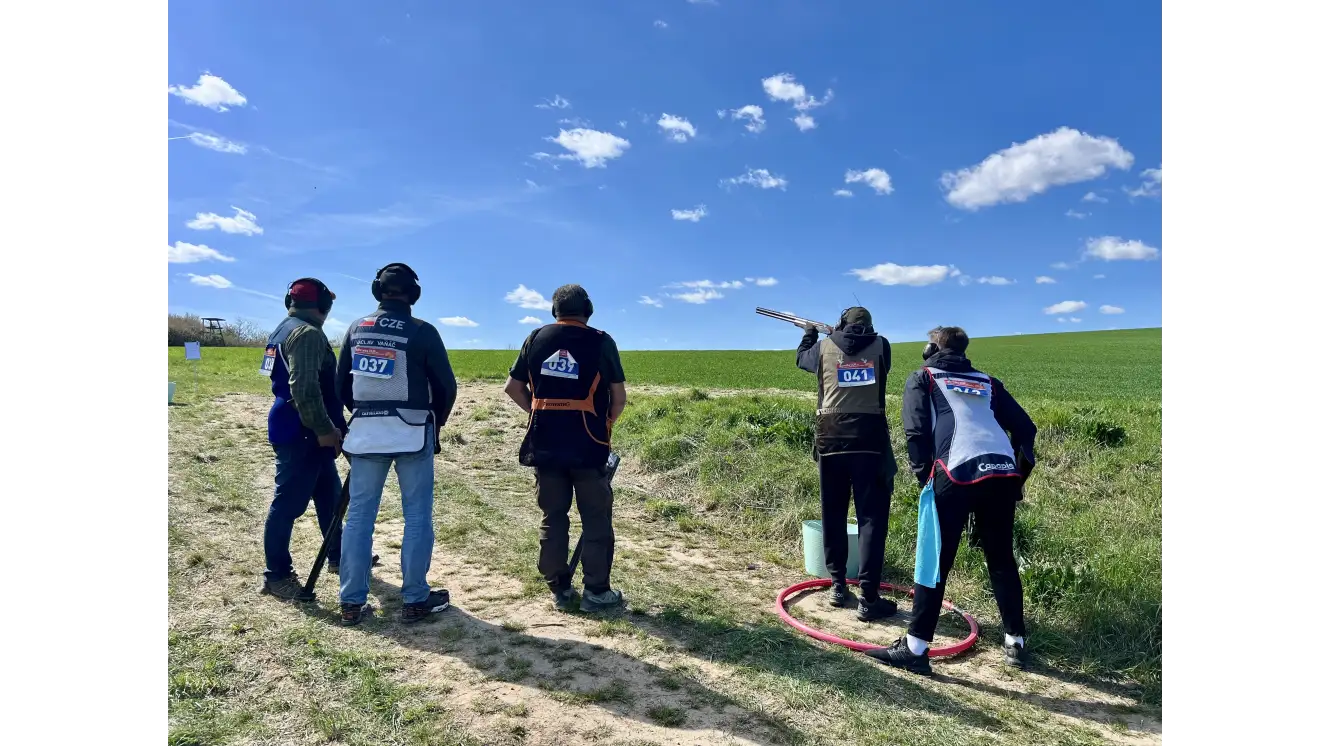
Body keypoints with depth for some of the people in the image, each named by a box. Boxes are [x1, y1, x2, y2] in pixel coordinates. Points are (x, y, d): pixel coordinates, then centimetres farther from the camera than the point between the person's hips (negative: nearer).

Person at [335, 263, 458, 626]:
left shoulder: (356, 329, 6)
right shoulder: (422, 332, -8)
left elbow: (342, 383, 12)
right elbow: (446, 385, -5)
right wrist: (436, 420, 12)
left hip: (365, 432, 4)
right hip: (411, 432, -4)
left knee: (359, 515, 10)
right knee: (417, 516, 5)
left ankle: (352, 602, 14)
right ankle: (415, 600, 10)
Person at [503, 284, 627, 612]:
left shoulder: (536, 339, 6)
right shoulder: (601, 342, -4)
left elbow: (512, 387, 10)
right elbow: (619, 397, -1)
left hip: (544, 443, 4)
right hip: (587, 445, -3)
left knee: (552, 517, 12)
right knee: (596, 518, 7)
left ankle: (559, 590, 19)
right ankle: (596, 591, 10)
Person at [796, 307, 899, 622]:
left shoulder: (825, 347, 5)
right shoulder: (880, 346, 3)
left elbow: (802, 357, 26)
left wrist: (809, 332, 47)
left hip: (831, 440, 2)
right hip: (869, 441, -2)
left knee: (833, 516, 13)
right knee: (871, 518, 0)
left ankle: (838, 586, 21)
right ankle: (869, 599, -2)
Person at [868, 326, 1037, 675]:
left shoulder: (922, 378, 17)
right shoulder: (988, 382, 28)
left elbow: (916, 432, 1)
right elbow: (1025, 428, 19)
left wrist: (924, 476, 8)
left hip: (957, 476, -5)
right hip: (1003, 476, 5)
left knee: (934, 561, 1)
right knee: (1001, 559, 20)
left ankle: (915, 649, 4)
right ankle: (1015, 642, 29)